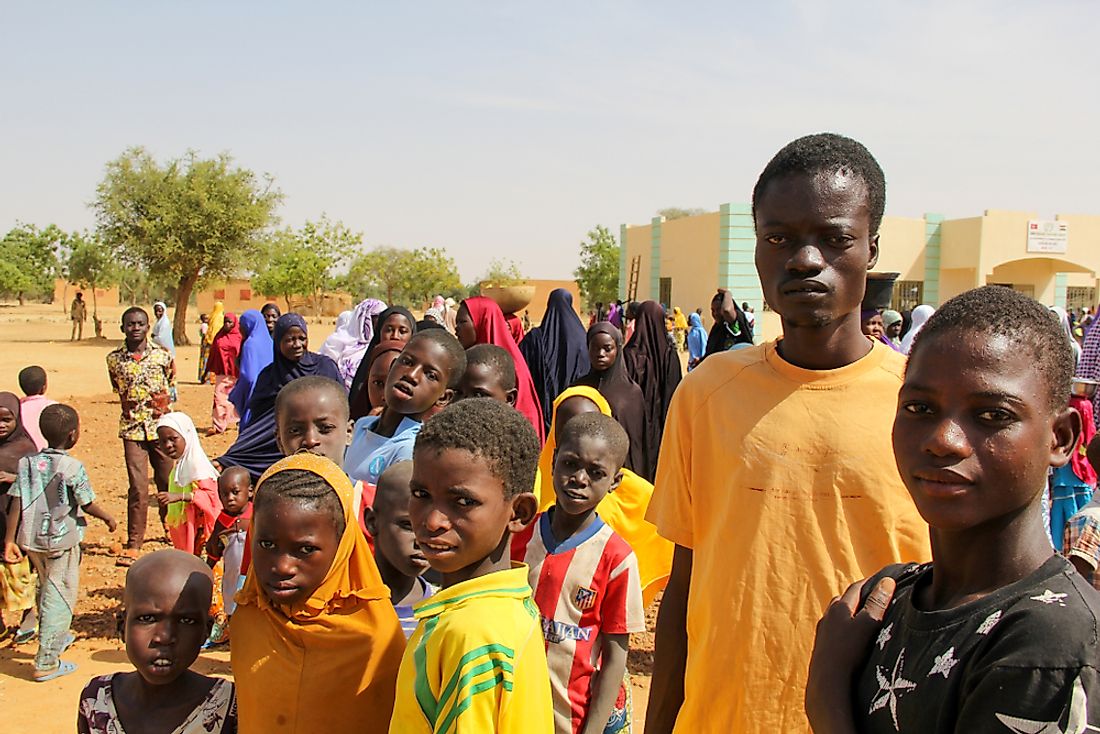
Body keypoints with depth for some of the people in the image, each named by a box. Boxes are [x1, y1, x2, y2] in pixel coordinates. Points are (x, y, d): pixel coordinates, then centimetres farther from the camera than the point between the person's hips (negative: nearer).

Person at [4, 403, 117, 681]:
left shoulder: (28, 463, 0)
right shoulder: (72, 467, -16)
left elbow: (16, 503, -2)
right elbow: (87, 504, -10)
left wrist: (10, 539, 2)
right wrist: (108, 518, 9)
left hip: (31, 540, 6)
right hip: (62, 541, -6)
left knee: (47, 590, 25)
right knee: (59, 597, 2)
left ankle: (56, 637, 45)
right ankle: (46, 663, 3)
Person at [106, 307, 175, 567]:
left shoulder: (163, 356, -2)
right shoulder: (114, 359, 0)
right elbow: (119, 390, 15)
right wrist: (134, 411, 13)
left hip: (162, 426, 0)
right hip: (132, 429, 0)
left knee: (168, 483, 8)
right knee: (138, 488, -6)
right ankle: (133, 545, 3)